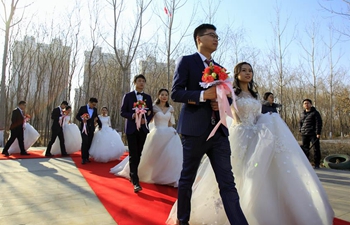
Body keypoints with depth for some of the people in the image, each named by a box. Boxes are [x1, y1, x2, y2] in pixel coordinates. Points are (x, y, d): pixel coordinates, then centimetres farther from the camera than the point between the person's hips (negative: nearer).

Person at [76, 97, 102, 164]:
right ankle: (83, 158, -4)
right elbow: (77, 116, -2)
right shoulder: (83, 108, -1)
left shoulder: (95, 109, 10)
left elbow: (96, 117, 21)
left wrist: (100, 125, 23)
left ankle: (87, 157, 12)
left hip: (91, 129, 4)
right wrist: (82, 119, -21)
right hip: (84, 128, -4)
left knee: (89, 143, 4)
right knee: (85, 143, -10)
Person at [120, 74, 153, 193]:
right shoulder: (128, 96, 2)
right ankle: (135, 182, -5)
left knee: (138, 154, 12)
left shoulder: (148, 97, 10)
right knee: (133, 155, -7)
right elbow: (122, 112, -2)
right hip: (131, 128, -3)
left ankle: (132, 175, 32)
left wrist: (146, 120, -10)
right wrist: (132, 115, -19)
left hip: (143, 128, 4)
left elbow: (151, 113, 10)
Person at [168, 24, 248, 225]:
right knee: (187, 179, 11)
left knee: (228, 183, 2)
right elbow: (176, 93, -9)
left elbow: (228, 97, 22)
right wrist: (203, 95, -21)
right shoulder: (186, 61, 1)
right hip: (195, 130, -5)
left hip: (219, 131, 5)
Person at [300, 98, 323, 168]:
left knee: (316, 149, -1)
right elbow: (300, 122, 25)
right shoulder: (302, 113, 14)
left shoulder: (315, 113, -2)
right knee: (305, 149, 8)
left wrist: (318, 133, -14)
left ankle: (317, 164, 6)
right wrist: (300, 130, 11)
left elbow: (319, 123, -7)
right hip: (304, 134, 5)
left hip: (313, 134, -5)